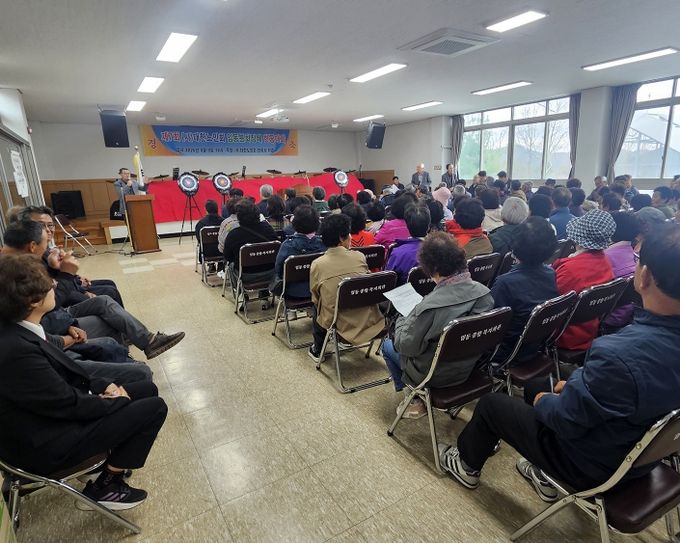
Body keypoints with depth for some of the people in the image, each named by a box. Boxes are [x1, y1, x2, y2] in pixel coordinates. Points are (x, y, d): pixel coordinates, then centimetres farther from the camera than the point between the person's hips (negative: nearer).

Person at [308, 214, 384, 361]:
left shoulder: (317, 265, -12)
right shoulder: (360, 257, -7)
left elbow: (315, 299, 1)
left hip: (339, 325, -1)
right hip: (367, 322, 2)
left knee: (317, 308, 28)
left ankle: (317, 350, 38)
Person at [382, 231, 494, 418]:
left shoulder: (431, 306, -36)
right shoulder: (484, 292, -15)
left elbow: (406, 345, -22)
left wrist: (402, 320, -3)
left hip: (436, 376, -6)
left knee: (388, 345, 19)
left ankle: (415, 400, 28)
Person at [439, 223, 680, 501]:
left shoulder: (618, 356, -40)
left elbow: (566, 419, -25)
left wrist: (543, 401, -5)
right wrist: (576, 385, 7)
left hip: (593, 466, -7)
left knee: (491, 403, 9)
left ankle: (466, 465, 38)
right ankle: (547, 476, 38)